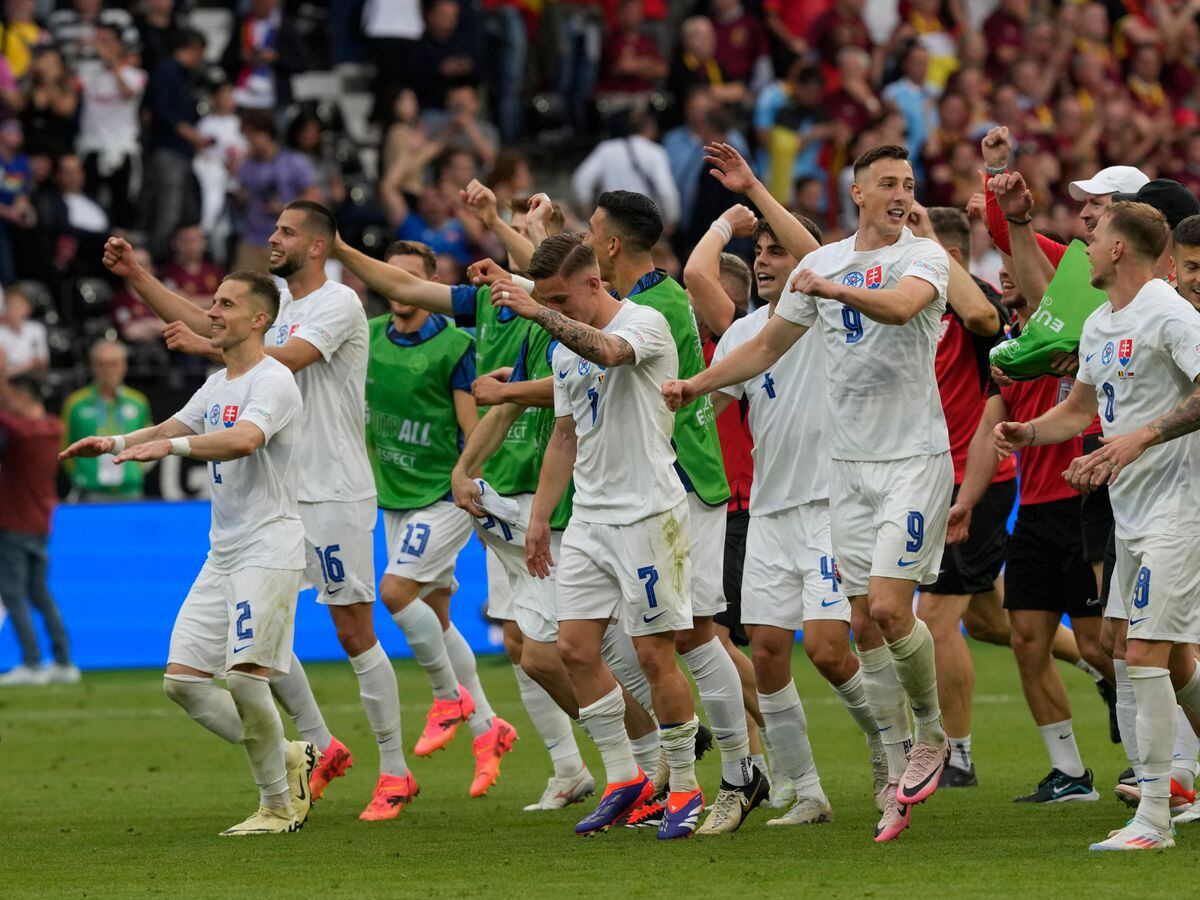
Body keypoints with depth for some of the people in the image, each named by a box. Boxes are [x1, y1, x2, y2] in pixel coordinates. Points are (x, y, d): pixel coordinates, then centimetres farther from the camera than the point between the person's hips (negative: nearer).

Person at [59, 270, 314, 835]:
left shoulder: (273, 381, -12)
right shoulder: (217, 386, 17)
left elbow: (245, 439, -30)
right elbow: (170, 430, 21)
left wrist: (170, 446, -40)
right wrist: (115, 443, 1)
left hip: (269, 550, -9)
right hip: (222, 554, 9)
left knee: (245, 675, -17)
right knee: (182, 679, 2)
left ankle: (279, 806, -3)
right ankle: (286, 758, 14)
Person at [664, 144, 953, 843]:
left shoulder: (924, 256, -6)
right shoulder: (821, 264, 12)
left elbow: (901, 306, -29)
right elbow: (768, 346, 23)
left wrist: (835, 287, -43)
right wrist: (696, 385, 16)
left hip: (916, 458, -6)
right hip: (850, 463, 6)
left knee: (889, 605, -16)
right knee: (866, 623, 3)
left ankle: (931, 734, 8)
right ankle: (897, 776, 9)